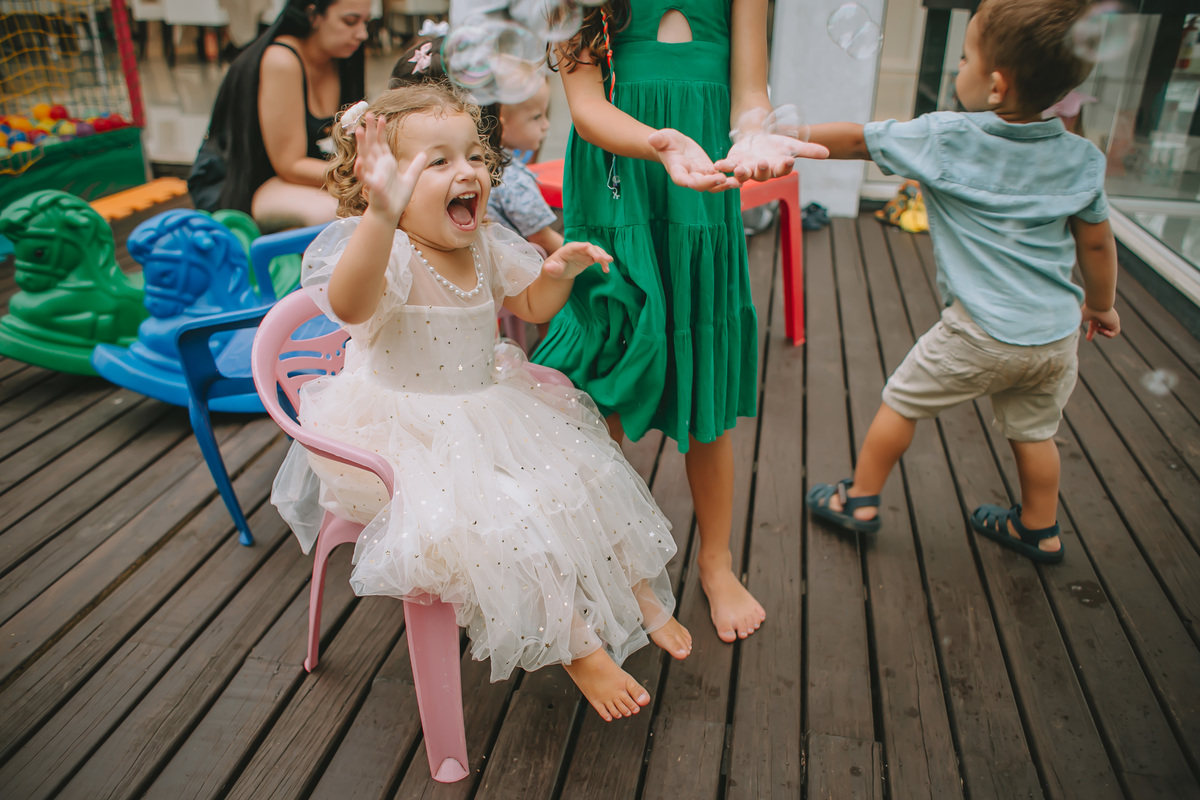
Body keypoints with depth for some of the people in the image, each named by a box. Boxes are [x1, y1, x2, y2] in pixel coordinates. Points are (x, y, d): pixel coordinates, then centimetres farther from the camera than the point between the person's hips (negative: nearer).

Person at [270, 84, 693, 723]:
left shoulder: (485, 247, 1)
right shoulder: (386, 251, -23)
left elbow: (532, 304, 17)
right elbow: (349, 304, -47)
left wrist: (559, 271, -7)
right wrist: (382, 212, -64)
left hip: (487, 405, 8)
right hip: (412, 434, -7)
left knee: (588, 477, 5)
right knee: (504, 520, -24)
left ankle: (636, 592, 27)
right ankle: (577, 645, -1)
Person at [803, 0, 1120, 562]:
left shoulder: (945, 138, -13)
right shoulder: (1081, 157, 1)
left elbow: (852, 140, -5)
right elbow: (1097, 244, 10)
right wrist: (1100, 304, 26)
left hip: (982, 335, -5)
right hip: (1057, 333, 5)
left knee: (901, 400, 14)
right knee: (1033, 430, 22)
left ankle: (860, 500, 27)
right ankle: (1039, 530, 40)